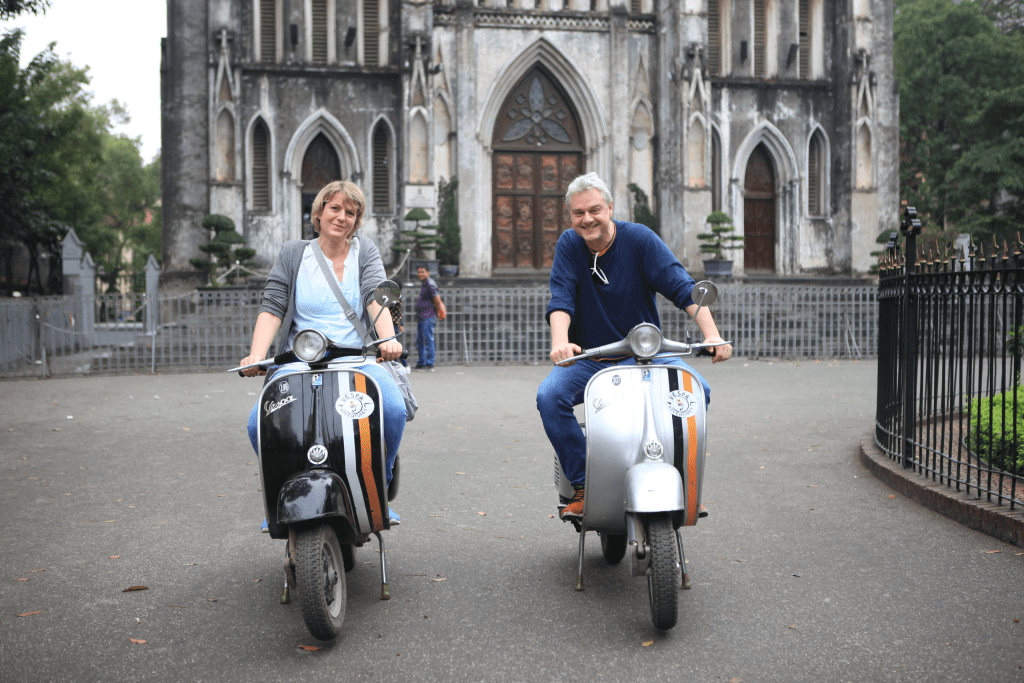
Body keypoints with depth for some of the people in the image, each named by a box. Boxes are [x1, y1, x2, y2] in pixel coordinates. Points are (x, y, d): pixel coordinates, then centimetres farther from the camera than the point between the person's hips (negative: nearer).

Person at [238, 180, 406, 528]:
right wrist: (256, 356, -16)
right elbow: (272, 307, 1)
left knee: (394, 410, -30)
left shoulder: (365, 251, 11)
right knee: (259, 423, -24)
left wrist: (387, 339, -28)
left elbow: (376, 297, -7)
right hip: (300, 361, 1)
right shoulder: (292, 253, 12)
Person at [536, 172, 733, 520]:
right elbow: (561, 299, -13)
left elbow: (682, 287, -14)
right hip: (587, 358, 1)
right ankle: (582, 485, -13)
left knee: (697, 389, -24)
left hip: (643, 354, 0)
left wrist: (712, 334, -30)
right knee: (549, 395, -27)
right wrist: (560, 341, -35)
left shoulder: (639, 238, -6)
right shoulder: (568, 244, -1)